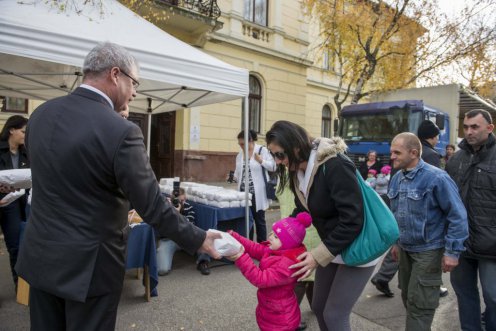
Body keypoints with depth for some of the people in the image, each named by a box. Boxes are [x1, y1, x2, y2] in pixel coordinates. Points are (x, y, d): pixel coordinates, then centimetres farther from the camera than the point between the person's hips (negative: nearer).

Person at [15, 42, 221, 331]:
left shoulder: (41, 114, 1)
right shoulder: (121, 131, -23)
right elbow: (152, 206, -21)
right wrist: (198, 239, -8)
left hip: (40, 255, 7)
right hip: (88, 264, -6)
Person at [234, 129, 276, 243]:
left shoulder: (262, 150, -7)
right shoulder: (240, 153, 10)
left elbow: (273, 166, -7)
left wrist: (261, 161, -21)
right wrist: (234, 177, 0)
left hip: (257, 193, -5)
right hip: (244, 192, 5)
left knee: (259, 220, 6)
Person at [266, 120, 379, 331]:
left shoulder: (335, 166, -29)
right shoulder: (298, 170, -3)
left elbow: (352, 220, -29)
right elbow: (302, 211, 8)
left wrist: (319, 255, -26)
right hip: (332, 246, 8)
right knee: (319, 307, 16)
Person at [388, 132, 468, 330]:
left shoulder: (436, 178, -19)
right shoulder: (396, 178, 2)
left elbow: (457, 216, -17)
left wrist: (452, 251, -18)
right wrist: (396, 241, 16)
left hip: (428, 251, -7)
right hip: (405, 249, 7)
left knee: (419, 304, 1)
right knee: (408, 298, 20)